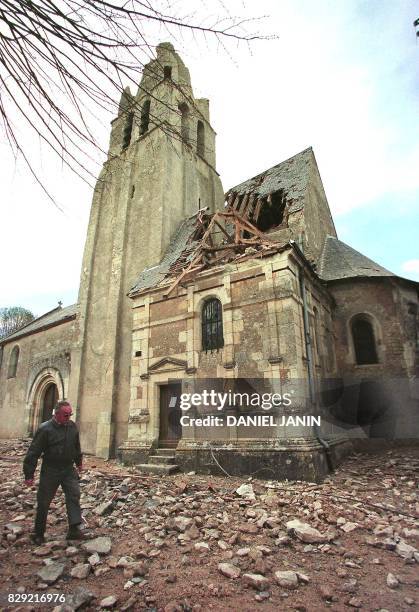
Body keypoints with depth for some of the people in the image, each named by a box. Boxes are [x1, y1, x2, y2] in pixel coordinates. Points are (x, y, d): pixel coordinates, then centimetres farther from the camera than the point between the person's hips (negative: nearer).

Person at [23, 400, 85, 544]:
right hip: (50, 471, -3)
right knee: (44, 502, 9)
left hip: (68, 469, 4)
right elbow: (33, 452, -13)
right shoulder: (45, 429, -17)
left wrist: (79, 462, 23)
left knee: (74, 496, -6)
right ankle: (38, 533, 28)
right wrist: (29, 474, -11)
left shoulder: (72, 426, 0)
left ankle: (74, 529, -1)